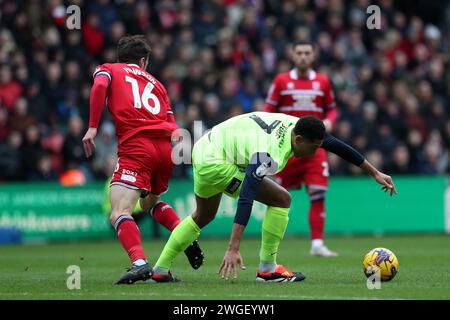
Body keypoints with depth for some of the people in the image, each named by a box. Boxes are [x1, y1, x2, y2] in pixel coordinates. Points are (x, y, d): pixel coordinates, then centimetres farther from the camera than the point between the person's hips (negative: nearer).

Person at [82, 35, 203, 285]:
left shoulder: (107, 69, 18)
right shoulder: (155, 83, 29)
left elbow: (99, 86, -7)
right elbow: (172, 127, 17)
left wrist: (92, 128, -9)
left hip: (135, 148, -5)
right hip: (164, 148, 5)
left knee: (119, 215, -15)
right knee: (150, 202, 32)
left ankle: (139, 262, -40)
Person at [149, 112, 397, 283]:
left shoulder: (295, 125, -6)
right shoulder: (269, 155, -30)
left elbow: (337, 146, 5)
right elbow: (246, 199, -36)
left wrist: (375, 173, 11)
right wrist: (233, 249, -40)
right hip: (215, 163, -10)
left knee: (203, 217, 28)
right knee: (281, 199, -11)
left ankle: (160, 271, 28)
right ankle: (267, 269, -1)